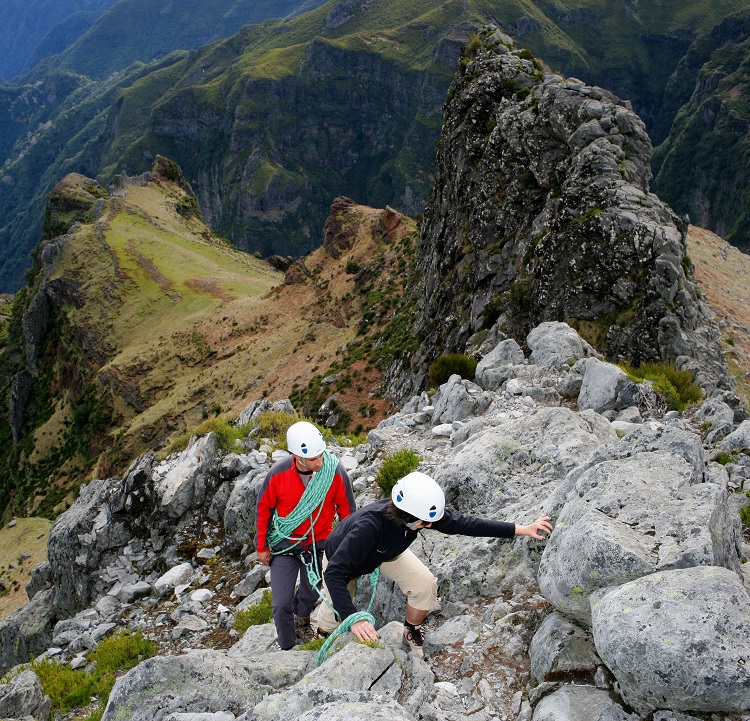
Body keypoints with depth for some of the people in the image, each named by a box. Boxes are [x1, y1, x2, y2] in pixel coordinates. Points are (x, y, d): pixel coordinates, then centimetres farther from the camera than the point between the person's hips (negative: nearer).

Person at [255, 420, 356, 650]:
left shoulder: (336, 472, -22)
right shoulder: (278, 474, -22)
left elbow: (347, 510, -6)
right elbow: (263, 509, -5)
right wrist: (262, 547, 1)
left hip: (319, 544, 1)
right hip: (284, 544, -1)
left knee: (311, 594, 20)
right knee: (282, 602, 0)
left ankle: (301, 619, 53)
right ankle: (286, 648, 24)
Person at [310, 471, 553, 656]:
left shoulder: (421, 512, -31)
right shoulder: (369, 526, -48)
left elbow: (463, 523, -24)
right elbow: (334, 574, -46)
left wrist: (523, 529, -25)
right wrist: (354, 619, -53)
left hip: (386, 553, 4)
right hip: (342, 558, -4)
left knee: (426, 584, -15)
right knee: (333, 621, -8)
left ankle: (412, 633, 15)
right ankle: (319, 619, 31)